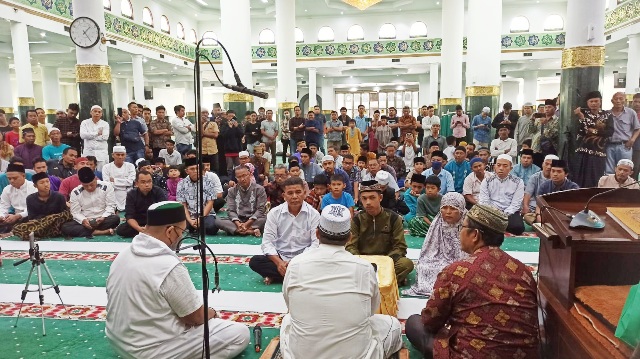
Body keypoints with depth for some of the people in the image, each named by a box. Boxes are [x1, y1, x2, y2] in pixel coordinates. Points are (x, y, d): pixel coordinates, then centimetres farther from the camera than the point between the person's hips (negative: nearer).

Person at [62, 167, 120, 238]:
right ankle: (97, 232, -29)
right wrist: (83, 220, -21)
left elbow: (111, 206, -2)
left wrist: (103, 217, -20)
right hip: (85, 221, 1)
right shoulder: (75, 192, 0)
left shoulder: (106, 186, -3)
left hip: (103, 220, -1)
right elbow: (75, 212, 0)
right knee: (65, 227, -26)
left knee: (115, 218, -34)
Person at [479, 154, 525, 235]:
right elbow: (483, 202, -1)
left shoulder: (518, 182, 3)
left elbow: (515, 204, -4)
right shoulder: (486, 181, 6)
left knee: (518, 227, -31)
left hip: (509, 213, 0)